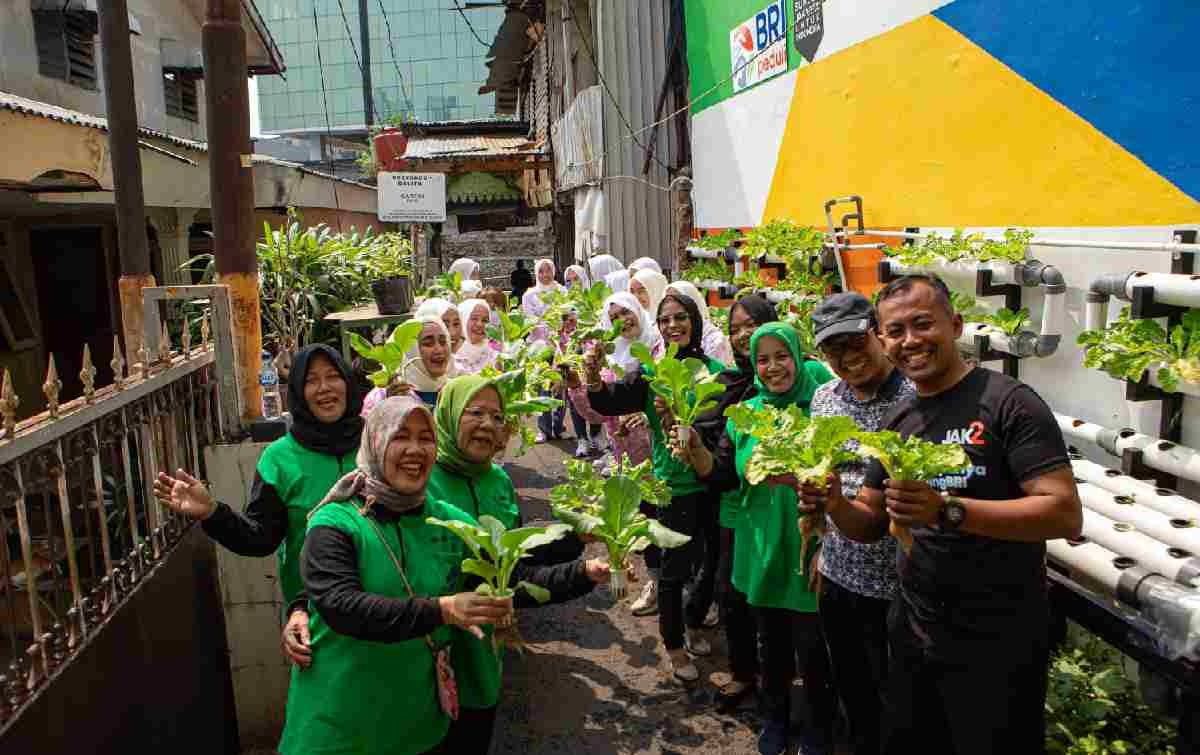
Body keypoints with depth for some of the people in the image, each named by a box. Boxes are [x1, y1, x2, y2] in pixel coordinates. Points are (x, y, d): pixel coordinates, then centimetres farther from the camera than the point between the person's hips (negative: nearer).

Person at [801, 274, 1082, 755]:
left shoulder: (1008, 402, -14)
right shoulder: (897, 423, 6)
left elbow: (1065, 514, -22)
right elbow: (870, 525, 11)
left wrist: (948, 511, -33)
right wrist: (835, 505, -11)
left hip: (997, 648, -6)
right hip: (912, 635, 6)